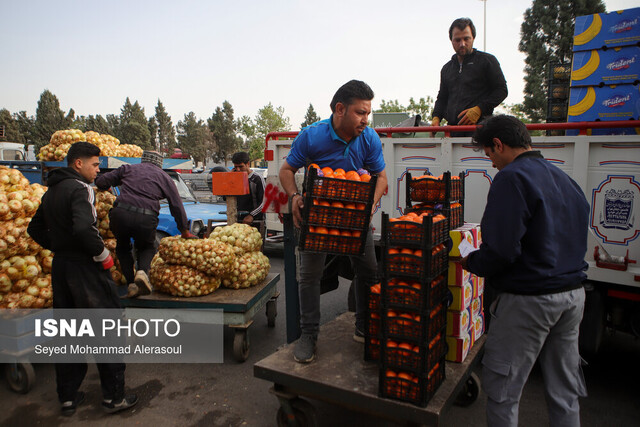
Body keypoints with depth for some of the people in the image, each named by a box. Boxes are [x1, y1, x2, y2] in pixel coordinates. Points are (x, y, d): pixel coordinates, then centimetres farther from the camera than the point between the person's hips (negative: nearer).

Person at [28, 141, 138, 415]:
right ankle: (113, 397, 12)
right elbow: (84, 228, -31)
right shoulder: (80, 188, -16)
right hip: (85, 268, -9)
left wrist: (58, 248, 18)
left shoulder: (51, 191, 13)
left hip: (60, 268, 9)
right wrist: (102, 254, -18)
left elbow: (35, 229, 21)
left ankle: (68, 398, 28)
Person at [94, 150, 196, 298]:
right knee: (147, 247, 27)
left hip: (120, 214, 1)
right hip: (145, 219, -1)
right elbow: (177, 206, 17)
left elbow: (101, 182, 18)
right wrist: (185, 231, 24)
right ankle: (142, 271, -2)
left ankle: (131, 283, 14)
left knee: (123, 247, 28)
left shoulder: (127, 168, 22)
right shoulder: (164, 177, 18)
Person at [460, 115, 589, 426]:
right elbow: (575, 240, 18)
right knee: (564, 392, 20)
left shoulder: (512, 178, -15)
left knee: (502, 391, 6)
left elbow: (501, 248, -23)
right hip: (573, 294, 9)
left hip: (530, 299, -9)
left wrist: (470, 263, -6)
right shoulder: (564, 178, 12)